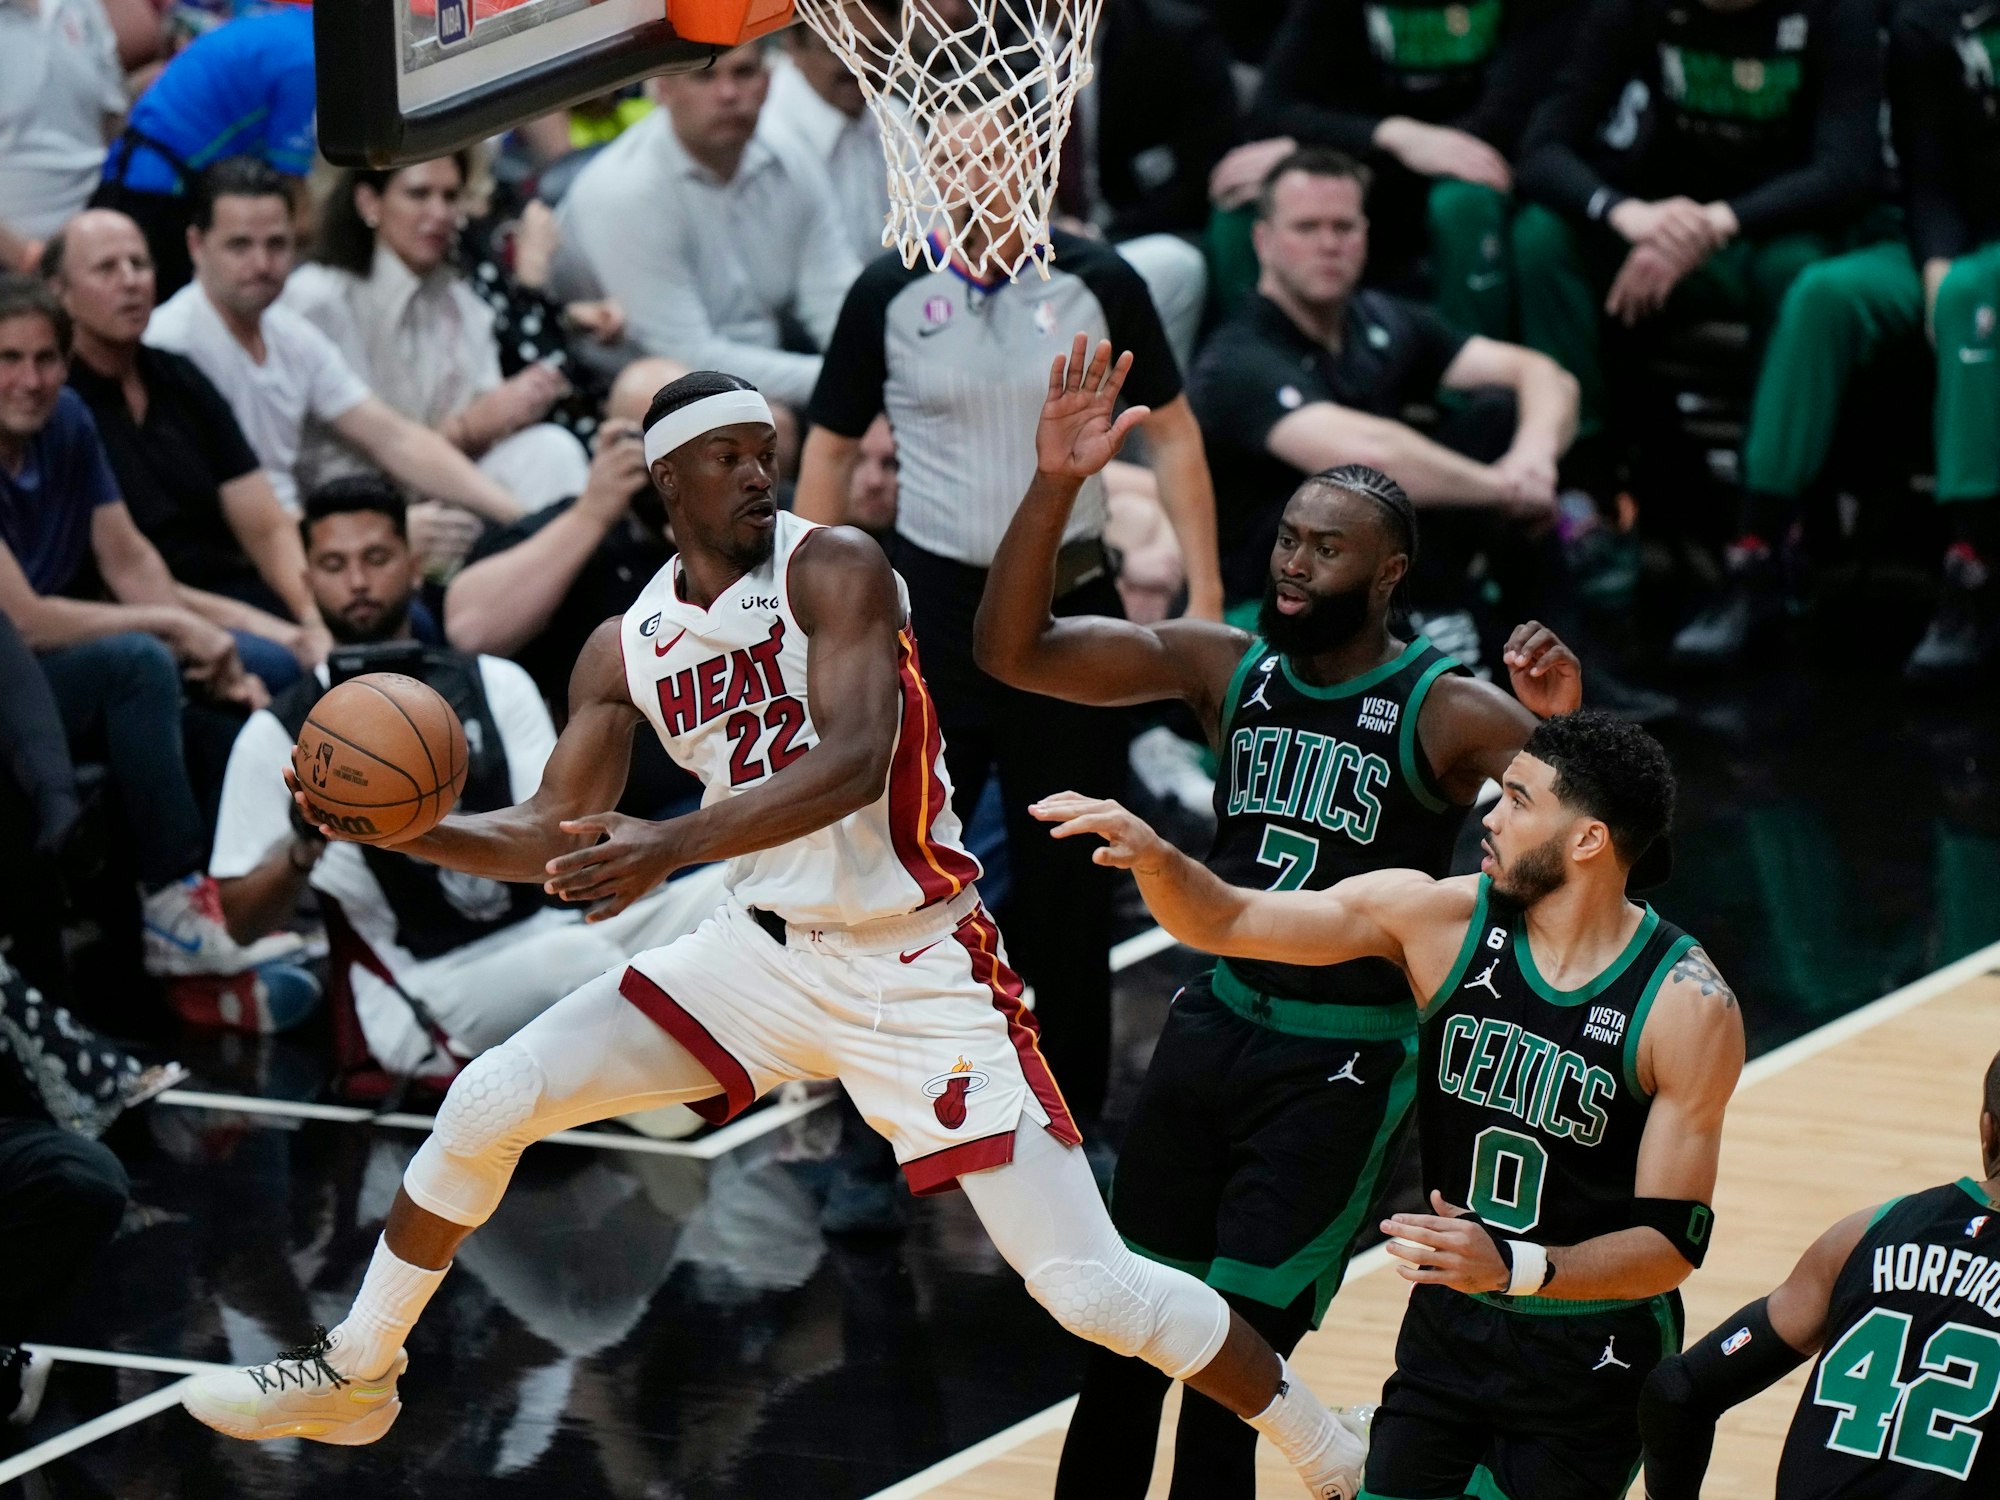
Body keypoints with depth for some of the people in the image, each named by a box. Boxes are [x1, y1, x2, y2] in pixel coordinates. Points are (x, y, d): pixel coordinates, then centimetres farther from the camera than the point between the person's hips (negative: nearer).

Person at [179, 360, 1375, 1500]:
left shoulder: (836, 569, -15)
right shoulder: (627, 650, 3)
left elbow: (854, 760, -31)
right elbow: (555, 840, 7)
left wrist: (677, 843, -43)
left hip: (921, 971, -5)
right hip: (772, 949, 6)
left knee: (1091, 1289, -13)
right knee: (489, 1103, -3)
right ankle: (356, 1375, 18)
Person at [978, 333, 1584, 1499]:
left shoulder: (1448, 714, -13)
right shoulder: (1226, 665, 0)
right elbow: (1012, 650, -6)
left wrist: (1568, 724, -44)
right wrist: (1055, 487, -20)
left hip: (1345, 1065, -5)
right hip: (1216, 1024, 5)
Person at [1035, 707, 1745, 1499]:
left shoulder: (1689, 1007, -19)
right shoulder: (1439, 917, -8)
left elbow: (1673, 1241, -19)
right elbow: (1225, 923, -5)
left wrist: (1513, 1266, -32)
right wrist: (1154, 858, -26)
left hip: (1592, 1365, -4)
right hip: (1448, 1334, 4)